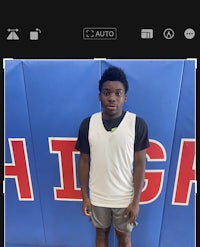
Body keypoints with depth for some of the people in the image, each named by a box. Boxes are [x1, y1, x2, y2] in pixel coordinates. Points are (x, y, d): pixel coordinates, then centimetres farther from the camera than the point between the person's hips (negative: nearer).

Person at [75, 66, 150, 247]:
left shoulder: (138, 124, -15)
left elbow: (140, 164, -10)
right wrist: (85, 196, 1)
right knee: (101, 232, 24)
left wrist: (136, 201, -8)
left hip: (125, 198, -1)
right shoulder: (87, 124, -10)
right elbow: (84, 161, -2)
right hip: (97, 197, 2)